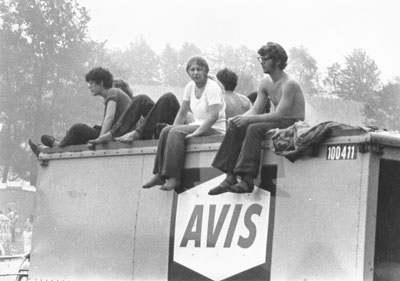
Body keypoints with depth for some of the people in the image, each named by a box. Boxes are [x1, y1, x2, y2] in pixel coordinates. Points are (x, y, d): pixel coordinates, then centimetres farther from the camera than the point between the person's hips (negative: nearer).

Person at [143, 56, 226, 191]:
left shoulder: (212, 87, -13)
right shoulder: (190, 87, 10)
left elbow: (214, 115, -23)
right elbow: (182, 113, 14)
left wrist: (197, 132, -28)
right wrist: (173, 128, -2)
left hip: (214, 128, -8)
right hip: (198, 125, 8)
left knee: (177, 133, -27)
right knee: (166, 131, -12)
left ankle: (174, 178, -29)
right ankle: (160, 174, -14)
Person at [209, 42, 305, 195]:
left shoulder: (289, 84, -18)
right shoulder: (265, 83, 8)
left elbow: (279, 115, -25)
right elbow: (255, 110, 8)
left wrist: (249, 119, -26)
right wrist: (239, 118, -14)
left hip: (293, 125, -8)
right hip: (277, 122, 8)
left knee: (254, 128, -32)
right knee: (235, 127, -10)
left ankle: (248, 181, -33)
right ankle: (230, 178, -17)